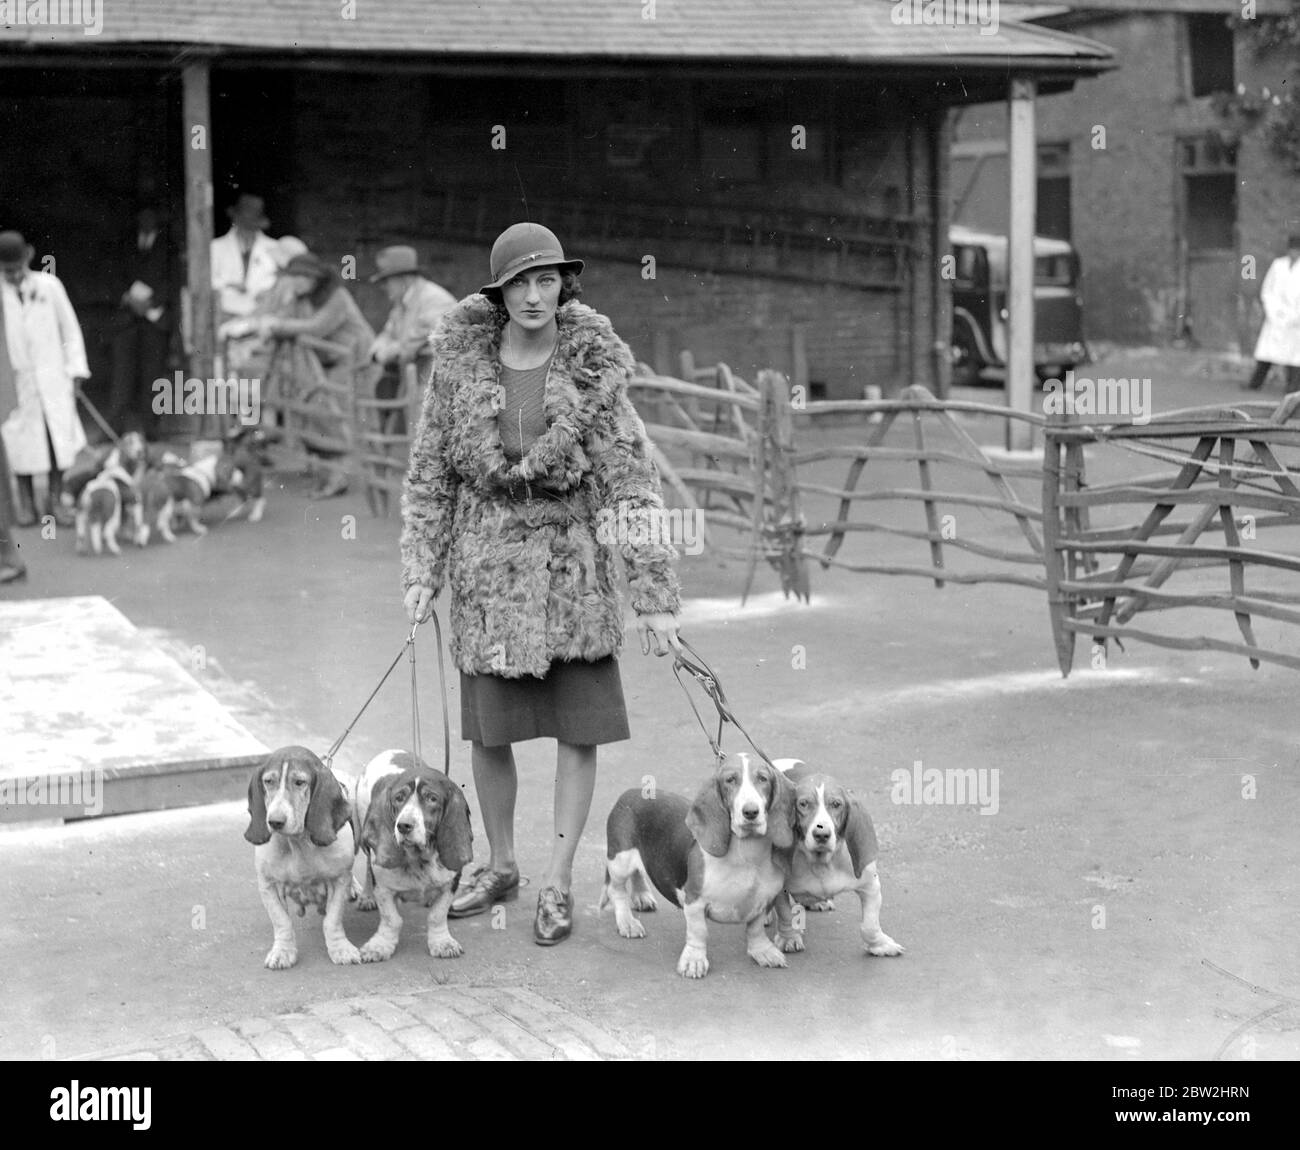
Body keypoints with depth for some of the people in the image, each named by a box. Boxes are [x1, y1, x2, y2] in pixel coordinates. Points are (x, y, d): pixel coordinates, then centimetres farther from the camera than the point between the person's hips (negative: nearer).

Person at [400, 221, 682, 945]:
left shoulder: (593, 368, -8)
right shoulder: (461, 362, -3)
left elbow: (634, 484, -8)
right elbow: (429, 475, 4)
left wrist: (656, 596, -11)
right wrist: (422, 573, -2)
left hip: (572, 564, -1)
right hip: (487, 564, 1)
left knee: (579, 727, 2)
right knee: (488, 729, 9)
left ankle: (560, 882, 13)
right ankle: (501, 866, 28)